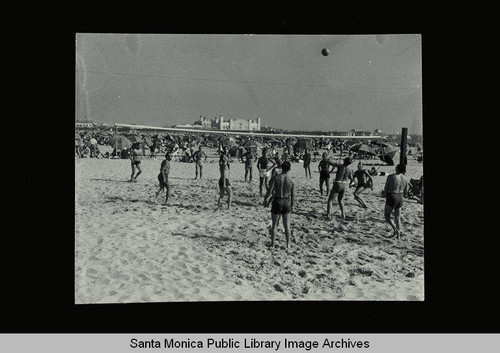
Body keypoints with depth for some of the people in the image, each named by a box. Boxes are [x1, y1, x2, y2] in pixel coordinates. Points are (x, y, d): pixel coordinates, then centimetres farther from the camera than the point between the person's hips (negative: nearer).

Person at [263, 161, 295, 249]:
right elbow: (293, 195, 3)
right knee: (286, 225, 14)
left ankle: (272, 245, 14)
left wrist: (265, 200, -4)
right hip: (287, 202, 2)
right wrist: (292, 205, 15)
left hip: (277, 202, -2)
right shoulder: (291, 181, -3)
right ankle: (288, 244, 21)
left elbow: (270, 191, -17)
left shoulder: (275, 177, -12)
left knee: (274, 224, 10)